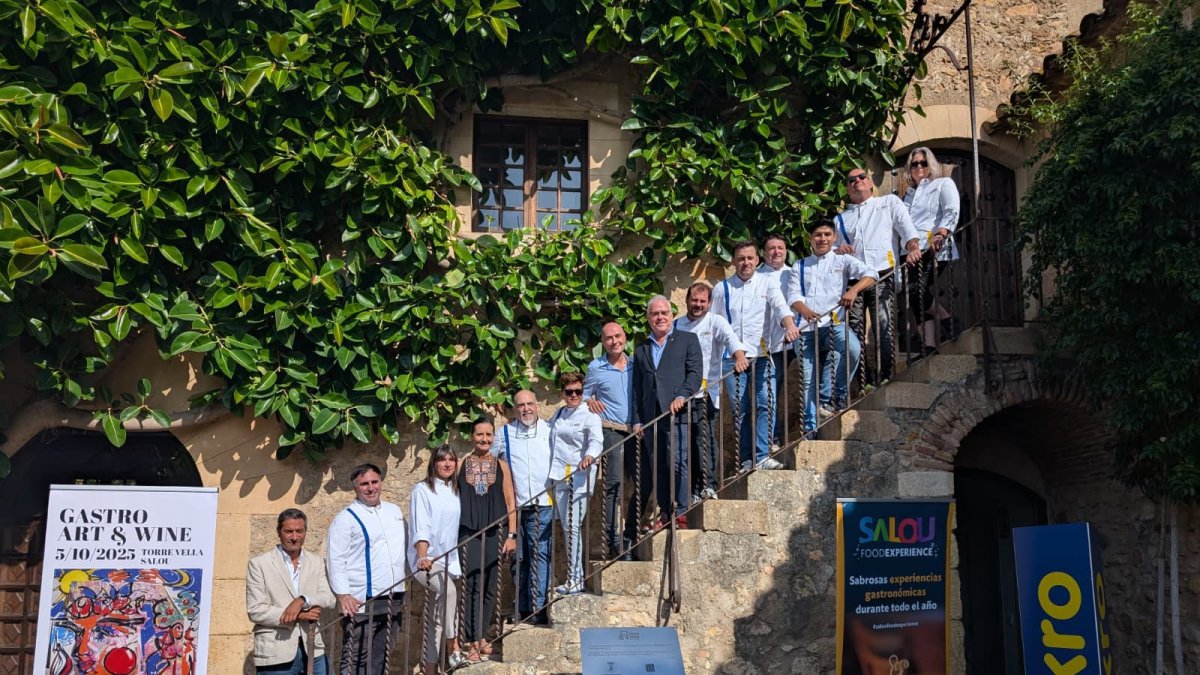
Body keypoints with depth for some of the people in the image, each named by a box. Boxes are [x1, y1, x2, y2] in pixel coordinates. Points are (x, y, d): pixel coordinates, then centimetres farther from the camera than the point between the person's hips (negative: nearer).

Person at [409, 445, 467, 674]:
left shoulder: (455, 492, 16)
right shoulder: (422, 490, -2)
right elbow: (420, 528, -12)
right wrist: (423, 557, -26)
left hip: (449, 561, 6)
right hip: (426, 560, -6)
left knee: (435, 619, 5)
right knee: (448, 589, -34)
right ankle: (453, 650, -33)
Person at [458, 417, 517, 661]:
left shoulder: (501, 465, 7)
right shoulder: (461, 465, 5)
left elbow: (510, 501, 7)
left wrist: (511, 535, 0)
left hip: (496, 533, 2)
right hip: (469, 534, -2)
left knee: (490, 588, 6)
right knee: (472, 586, -9)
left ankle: (481, 637, 16)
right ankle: (473, 641, -7)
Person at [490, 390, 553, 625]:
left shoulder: (550, 431, 8)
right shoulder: (505, 433, 10)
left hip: (543, 505, -2)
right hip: (514, 507, 2)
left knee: (540, 554, -11)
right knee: (518, 558, 7)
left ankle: (538, 608, -12)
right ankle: (522, 610, 14)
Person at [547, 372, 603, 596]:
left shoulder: (589, 415, -3)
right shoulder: (558, 415, 18)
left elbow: (597, 441, -19)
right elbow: (549, 441, 28)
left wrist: (589, 456, -40)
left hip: (579, 476, -6)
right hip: (560, 476, 6)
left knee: (574, 526, -11)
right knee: (566, 527, 7)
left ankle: (575, 579, -7)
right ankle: (575, 577, 16)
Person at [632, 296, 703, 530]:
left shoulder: (688, 340, 11)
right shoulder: (641, 350, 22)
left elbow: (695, 372, 0)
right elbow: (637, 388, 19)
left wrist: (682, 396, -16)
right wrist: (637, 420, 10)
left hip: (678, 413, -4)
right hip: (651, 418, 4)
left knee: (678, 463, -12)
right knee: (659, 466, 4)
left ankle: (680, 514, -9)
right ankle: (665, 513, 9)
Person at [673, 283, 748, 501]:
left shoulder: (716, 322, 3)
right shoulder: (676, 326, 15)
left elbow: (730, 338, -16)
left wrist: (739, 356, -37)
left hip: (705, 392, -4)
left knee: (703, 436, -17)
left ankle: (708, 485, -19)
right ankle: (692, 490, 13)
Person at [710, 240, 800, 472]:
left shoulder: (766, 283, 6)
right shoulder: (721, 289, 10)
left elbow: (780, 305, -11)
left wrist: (790, 325, -32)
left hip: (761, 355, -1)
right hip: (732, 357, 1)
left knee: (764, 403, -12)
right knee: (740, 409, 1)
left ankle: (762, 456, -12)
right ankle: (747, 459, 8)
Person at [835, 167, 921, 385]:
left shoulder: (889, 202, 21)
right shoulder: (841, 218, 28)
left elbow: (905, 225, 4)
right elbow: (829, 250, 26)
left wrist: (913, 248, -15)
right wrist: (837, 251, 2)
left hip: (882, 276, -3)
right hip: (851, 278, 3)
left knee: (884, 329, -15)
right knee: (854, 332, -6)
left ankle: (885, 380, -12)